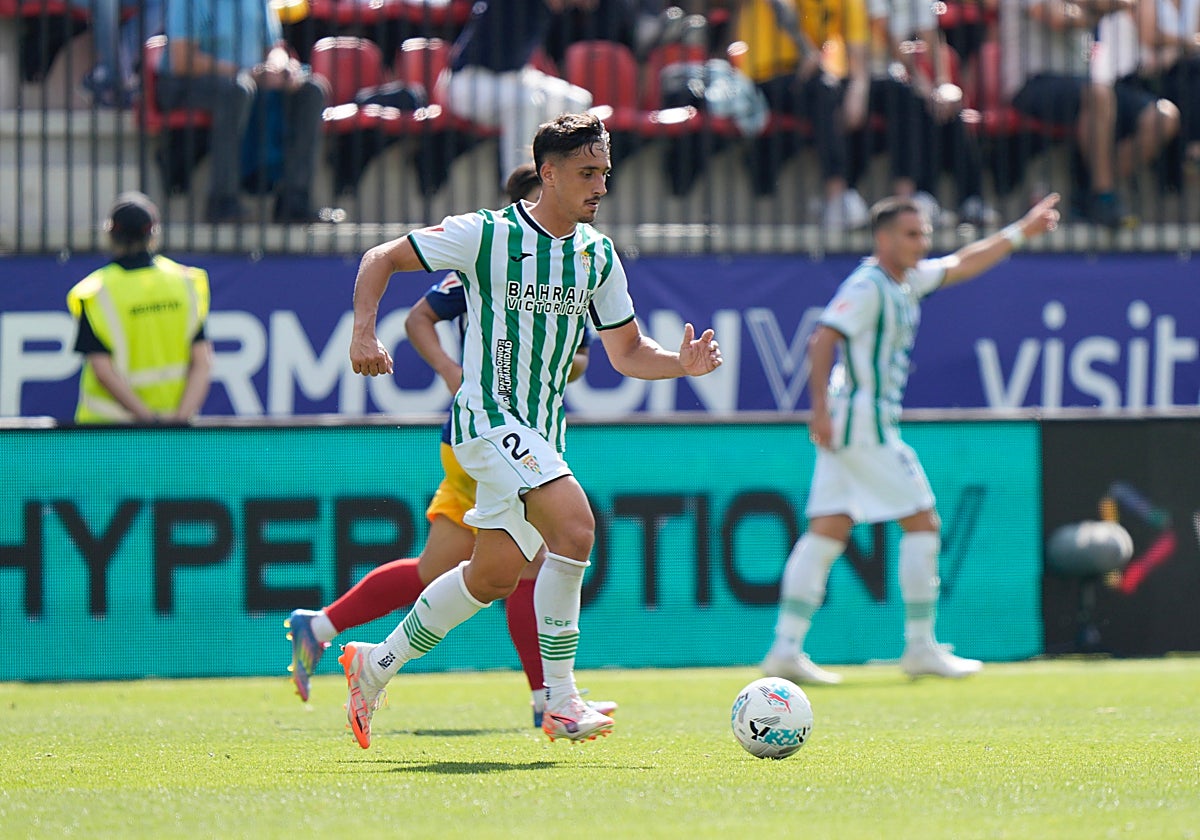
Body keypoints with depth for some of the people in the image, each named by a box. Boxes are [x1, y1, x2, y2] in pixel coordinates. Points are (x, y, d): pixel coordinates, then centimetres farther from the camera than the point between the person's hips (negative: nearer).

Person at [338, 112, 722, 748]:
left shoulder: (599, 256, 7)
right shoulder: (487, 235, -10)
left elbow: (627, 352, 13)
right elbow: (382, 259, -3)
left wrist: (681, 363, -7)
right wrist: (364, 331, -18)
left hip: (544, 429, 8)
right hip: (488, 416, -8)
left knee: (494, 575, 11)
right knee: (575, 524, -25)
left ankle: (377, 665, 30)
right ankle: (560, 701, -21)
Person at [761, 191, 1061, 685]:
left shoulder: (906, 282, 16)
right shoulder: (867, 287, -13)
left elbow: (963, 264, 28)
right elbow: (822, 340, -22)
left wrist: (1019, 233, 29)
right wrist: (821, 408, -30)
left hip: (845, 425, 10)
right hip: (864, 423, -10)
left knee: (828, 531, 3)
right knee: (922, 523, -3)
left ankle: (786, 648, -3)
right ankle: (920, 648, 1)